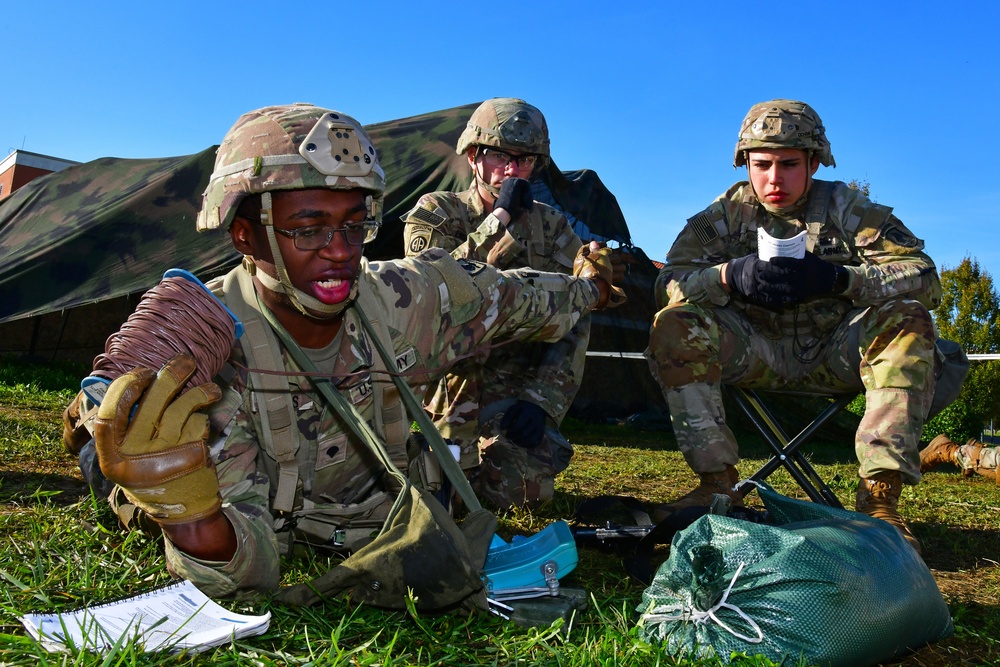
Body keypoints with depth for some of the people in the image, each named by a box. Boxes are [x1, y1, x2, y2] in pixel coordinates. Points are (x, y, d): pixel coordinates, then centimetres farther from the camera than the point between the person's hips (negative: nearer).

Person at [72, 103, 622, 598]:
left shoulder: (406, 301, -26)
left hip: (370, 527, 4)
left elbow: (516, 297, -4)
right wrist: (187, 512, -59)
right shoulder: (200, 350, -34)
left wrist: (583, 288, 15)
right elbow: (248, 566, -36)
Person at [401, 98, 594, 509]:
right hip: (449, 379, -2)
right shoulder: (435, 212, -3)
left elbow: (573, 323, -2)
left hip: (517, 388, 2)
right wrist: (500, 218, -23)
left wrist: (541, 400, -14)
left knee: (525, 491, -15)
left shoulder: (553, 228, 3)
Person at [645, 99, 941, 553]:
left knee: (907, 319, -26)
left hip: (834, 356, 0)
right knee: (673, 324, -23)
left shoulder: (846, 208, -5)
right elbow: (669, 284, -13)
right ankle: (718, 483, -21)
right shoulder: (727, 214, -2)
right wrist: (730, 274, -32)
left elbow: (924, 279, -16)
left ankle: (879, 496, -26)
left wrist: (838, 278, -33)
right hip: (758, 354, 0)